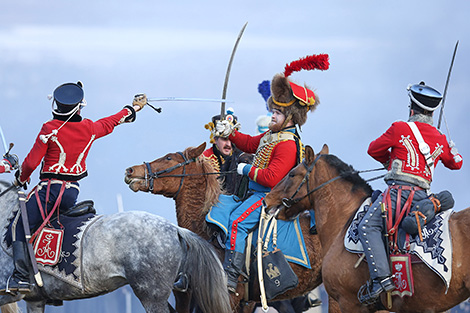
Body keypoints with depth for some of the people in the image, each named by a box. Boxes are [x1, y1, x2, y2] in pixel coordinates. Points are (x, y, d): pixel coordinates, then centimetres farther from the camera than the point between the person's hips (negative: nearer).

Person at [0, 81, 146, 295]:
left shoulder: (50, 129, -8)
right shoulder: (89, 129, 5)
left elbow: (32, 162, -7)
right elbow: (111, 122, 26)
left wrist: (20, 179, 14)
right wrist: (134, 108, 45)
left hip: (49, 188, -5)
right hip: (72, 192, 5)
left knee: (21, 228, -3)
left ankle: (21, 276, -20)